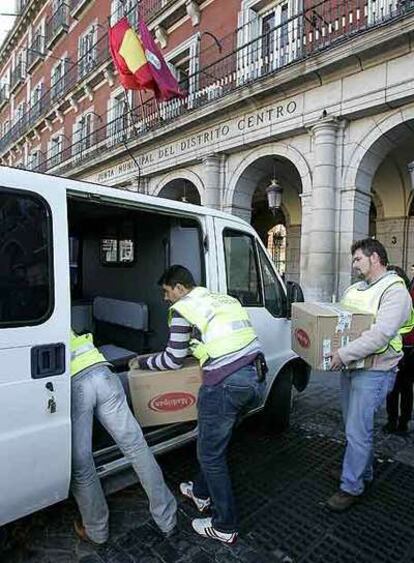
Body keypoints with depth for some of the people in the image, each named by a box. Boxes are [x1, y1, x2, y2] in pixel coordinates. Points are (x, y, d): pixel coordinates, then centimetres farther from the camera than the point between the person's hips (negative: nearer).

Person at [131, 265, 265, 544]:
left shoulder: (183, 309, -1)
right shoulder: (225, 298, 19)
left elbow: (173, 360, 5)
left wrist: (141, 362, 21)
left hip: (226, 384, -8)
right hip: (256, 378, 8)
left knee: (210, 454, 14)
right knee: (215, 441, 28)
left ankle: (225, 527, 29)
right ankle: (202, 492, 48)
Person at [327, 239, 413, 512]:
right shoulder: (354, 289, 12)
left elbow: (381, 334, -26)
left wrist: (344, 354, -28)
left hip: (373, 372, -8)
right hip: (350, 367, 8)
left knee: (357, 432, -1)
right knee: (356, 427, 19)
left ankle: (351, 488, 15)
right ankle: (364, 474, 38)